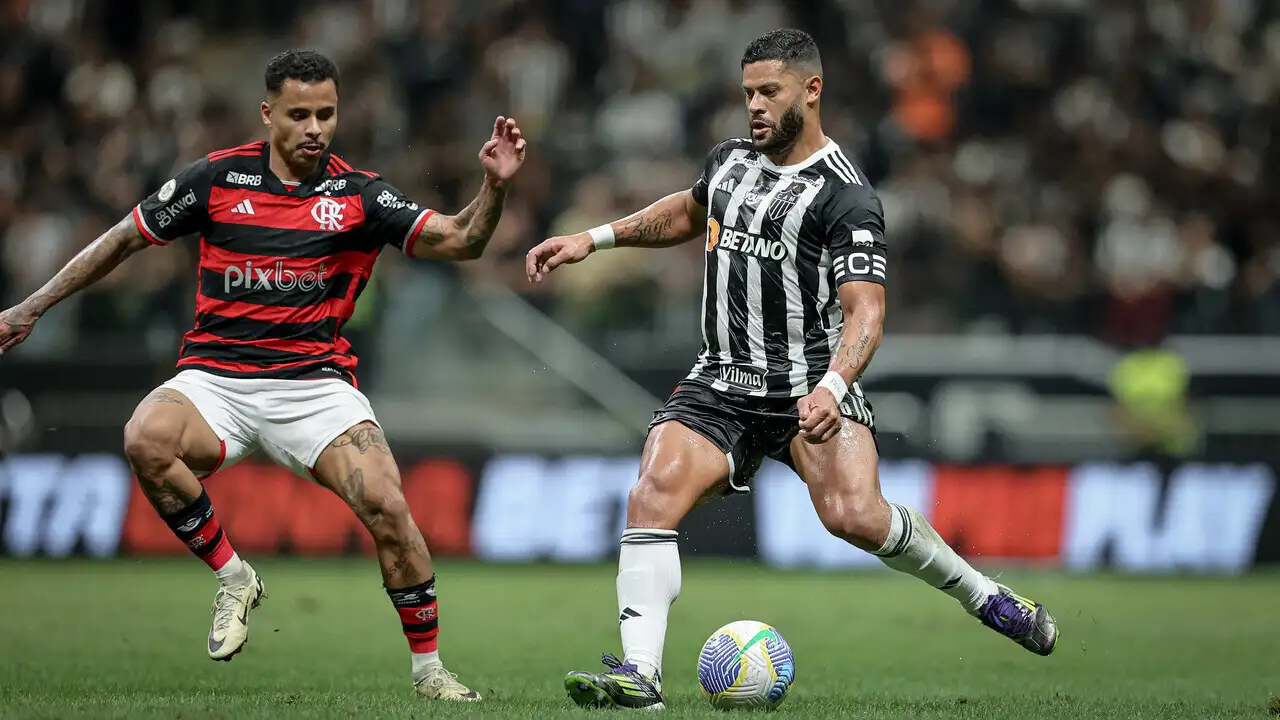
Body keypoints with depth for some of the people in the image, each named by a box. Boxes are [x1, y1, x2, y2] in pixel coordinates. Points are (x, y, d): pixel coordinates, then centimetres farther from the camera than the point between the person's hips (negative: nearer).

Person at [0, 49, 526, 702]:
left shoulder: (359, 195, 1)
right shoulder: (218, 177, 1)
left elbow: (457, 240, -7)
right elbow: (125, 239, 11)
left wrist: (494, 187, -26)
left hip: (315, 382, 0)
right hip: (215, 376, 0)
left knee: (387, 508, -21)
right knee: (145, 440, -32)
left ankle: (428, 668, -3)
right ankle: (232, 578, -9)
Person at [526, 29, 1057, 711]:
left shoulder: (845, 195, -9)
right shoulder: (730, 159, 12)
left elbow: (865, 310, -18)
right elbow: (687, 211, 36)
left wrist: (831, 387, -36)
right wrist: (594, 239, 29)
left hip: (810, 383, -5)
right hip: (722, 384, 5)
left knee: (853, 513, -26)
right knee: (652, 496, -19)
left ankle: (981, 594, -2)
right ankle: (638, 674, -23)